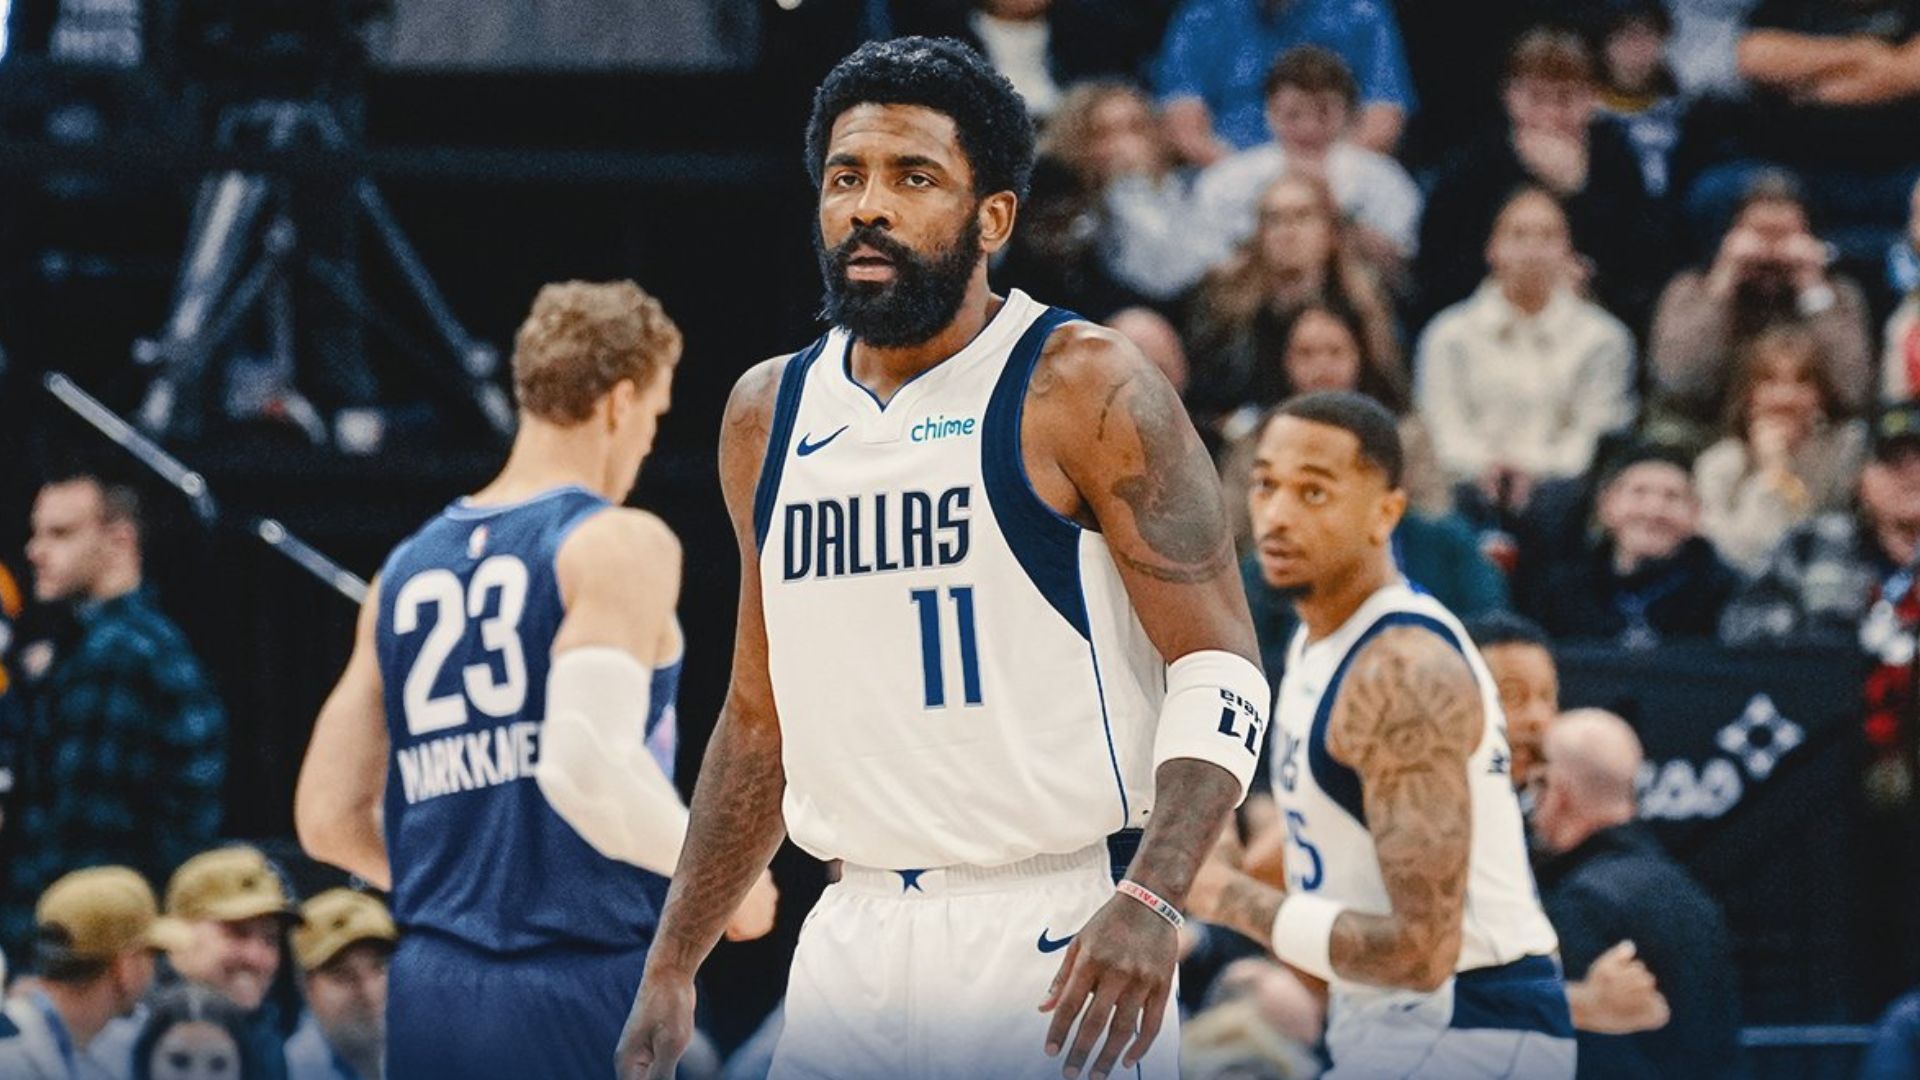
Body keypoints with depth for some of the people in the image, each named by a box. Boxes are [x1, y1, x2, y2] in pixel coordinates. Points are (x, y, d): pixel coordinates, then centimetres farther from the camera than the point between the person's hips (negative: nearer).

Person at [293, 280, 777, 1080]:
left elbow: (330, 819, 15)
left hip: (433, 1000, 6)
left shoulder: (407, 571, 15)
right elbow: (588, 768, -20)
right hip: (584, 990, -6)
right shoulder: (620, 546, -5)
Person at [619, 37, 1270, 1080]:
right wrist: (671, 965, 16)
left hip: (1050, 947, -5)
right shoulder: (768, 415, 11)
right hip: (854, 945, 5)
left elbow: (1218, 669, -10)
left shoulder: (1086, 392, -6)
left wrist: (1149, 902, -24)